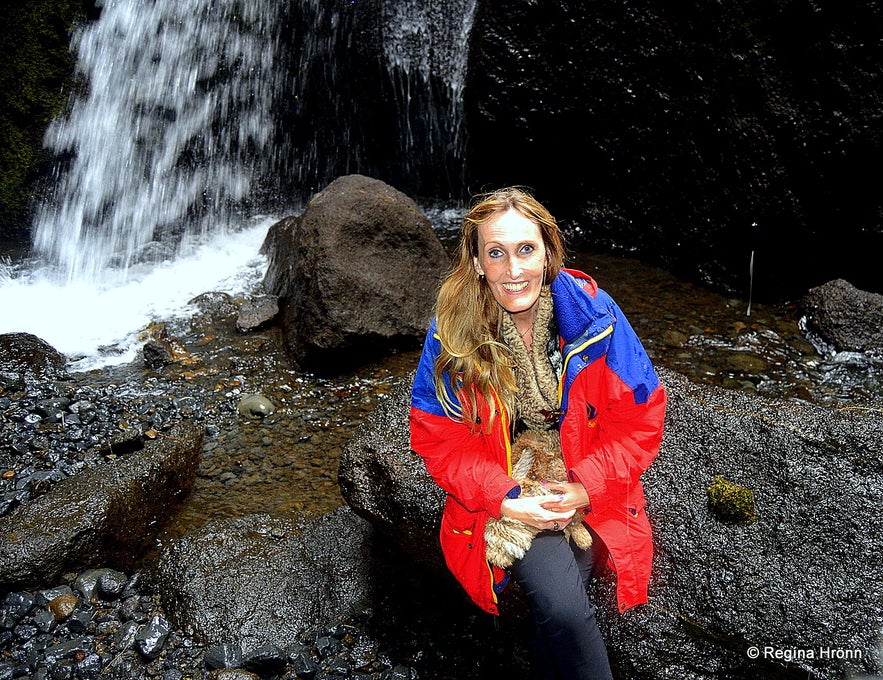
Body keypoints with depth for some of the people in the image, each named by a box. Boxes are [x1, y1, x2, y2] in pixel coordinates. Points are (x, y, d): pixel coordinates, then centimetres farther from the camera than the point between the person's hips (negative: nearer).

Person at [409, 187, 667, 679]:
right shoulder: (452, 333, -11)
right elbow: (437, 438, -5)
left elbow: (641, 417, -4)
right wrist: (504, 498, -19)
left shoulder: (592, 313, -10)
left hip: (588, 490, 1)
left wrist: (587, 487, -16)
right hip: (504, 497, 0)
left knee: (557, 607, -23)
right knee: (562, 604, -25)